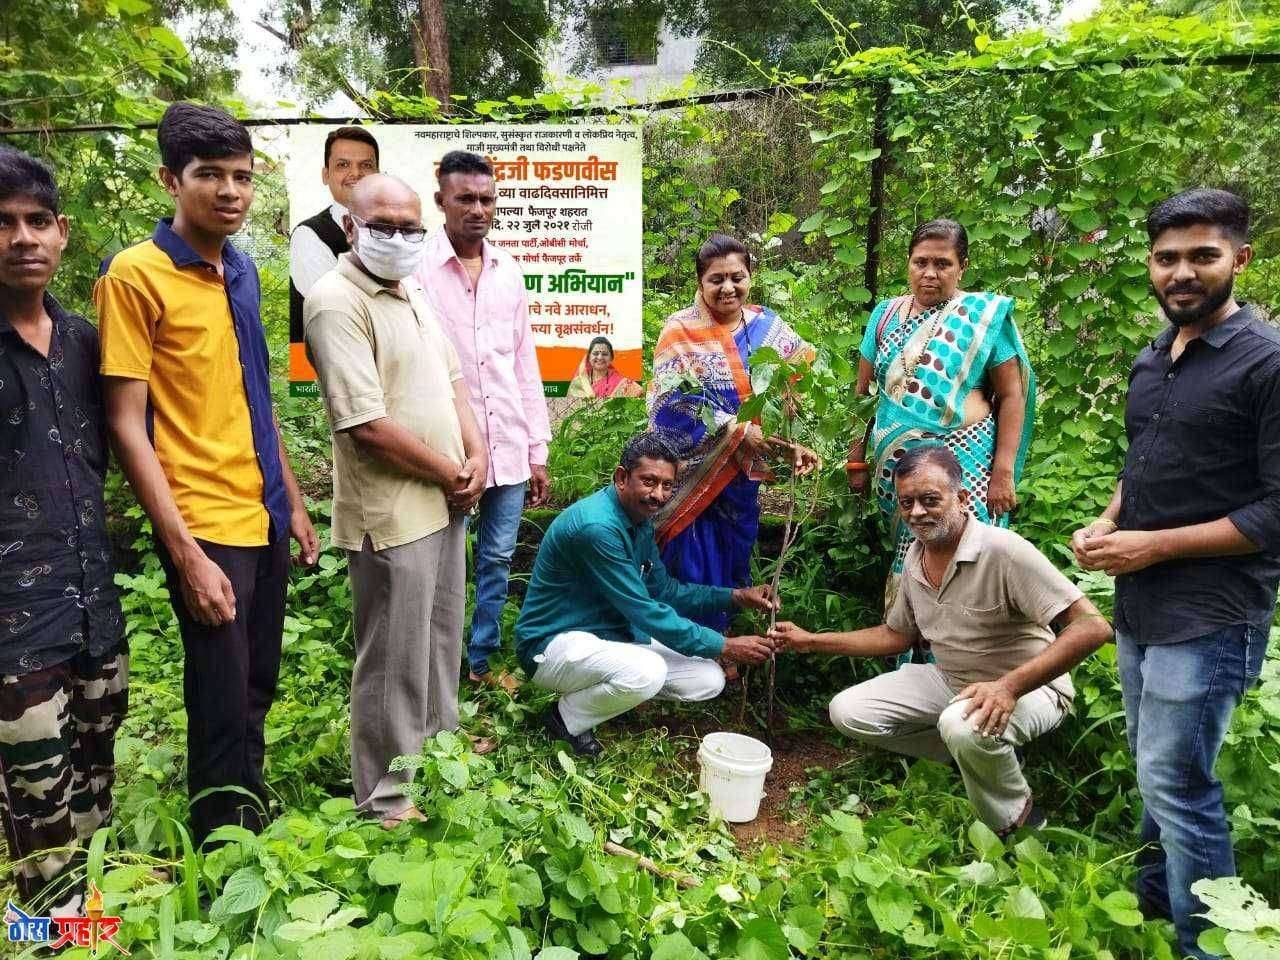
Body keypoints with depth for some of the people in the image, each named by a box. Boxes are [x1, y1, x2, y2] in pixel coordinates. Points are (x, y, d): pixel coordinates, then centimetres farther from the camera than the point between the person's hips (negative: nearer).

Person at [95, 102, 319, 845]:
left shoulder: (243, 271, 10)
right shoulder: (135, 275, -11)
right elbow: (126, 425, -14)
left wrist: (294, 502, 15)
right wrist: (185, 551, -18)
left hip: (264, 517, 7)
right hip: (206, 526, -7)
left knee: (257, 694, 19)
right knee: (222, 707, 3)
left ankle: (256, 828, 37)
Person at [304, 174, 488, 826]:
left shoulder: (412, 293, 12)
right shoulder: (337, 301, -16)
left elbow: (451, 380, 17)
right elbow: (367, 424, -23)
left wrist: (475, 454, 1)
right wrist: (450, 473, -13)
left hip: (445, 500, 9)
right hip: (392, 511, -9)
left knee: (442, 636, 22)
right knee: (394, 656, 3)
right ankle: (386, 797, 21)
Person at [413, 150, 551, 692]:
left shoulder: (508, 270, 10)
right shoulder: (418, 266, -6)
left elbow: (525, 365, 12)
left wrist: (538, 450, 11)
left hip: (508, 446, 5)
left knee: (497, 560, 13)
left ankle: (481, 660, 31)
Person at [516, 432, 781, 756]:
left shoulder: (640, 521, 2)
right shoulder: (596, 526, -28)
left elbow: (665, 590, 11)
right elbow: (644, 612, -25)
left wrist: (736, 596, 0)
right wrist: (725, 646, -19)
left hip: (611, 635, 9)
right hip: (555, 643, -9)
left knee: (709, 679, 0)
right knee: (647, 672, -36)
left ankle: (595, 690, 12)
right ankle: (567, 719, -7)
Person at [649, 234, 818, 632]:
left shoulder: (767, 327, 6)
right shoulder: (680, 330, -7)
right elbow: (676, 404, -17)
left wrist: (793, 445, -11)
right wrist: (739, 432, -22)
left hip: (743, 475, 5)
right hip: (693, 475, -4)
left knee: (733, 575, 15)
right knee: (694, 580, -1)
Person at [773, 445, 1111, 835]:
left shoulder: (1003, 550, -26)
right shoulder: (915, 556, -2)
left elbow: (1092, 627, -30)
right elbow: (896, 634, 12)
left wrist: (1009, 686, -38)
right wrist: (811, 641, 5)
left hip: (1028, 687, -7)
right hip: (950, 680, 7)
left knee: (964, 727, -39)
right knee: (848, 712, -5)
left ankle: (1016, 825, -7)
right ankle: (979, 756, 5)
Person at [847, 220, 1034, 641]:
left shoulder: (985, 314, -1)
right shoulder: (886, 315, 9)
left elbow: (1012, 396, -2)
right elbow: (863, 394, 12)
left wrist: (1004, 472, -9)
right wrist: (857, 459, 8)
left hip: (961, 463, -3)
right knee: (906, 570, 9)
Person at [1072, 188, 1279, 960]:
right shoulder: (1152, 360, 10)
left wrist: (1155, 545, -17)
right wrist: (1108, 523, 4)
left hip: (1210, 616, -7)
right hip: (1140, 605, 7)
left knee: (1177, 783, -1)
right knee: (1158, 772, 19)